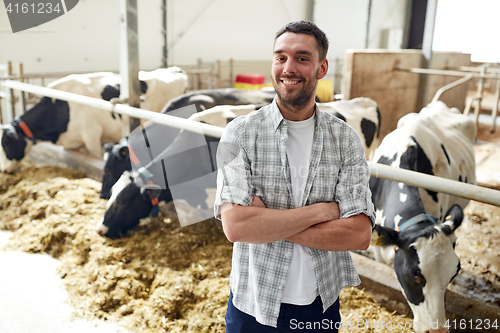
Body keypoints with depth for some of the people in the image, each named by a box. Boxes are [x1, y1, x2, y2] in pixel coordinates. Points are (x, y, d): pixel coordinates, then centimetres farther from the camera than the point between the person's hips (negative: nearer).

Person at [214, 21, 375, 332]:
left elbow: (360, 235, -15)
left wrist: (266, 223, -20)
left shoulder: (346, 139, -6)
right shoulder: (240, 133, -11)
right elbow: (235, 226, -22)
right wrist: (321, 210, -19)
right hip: (254, 306, -1)